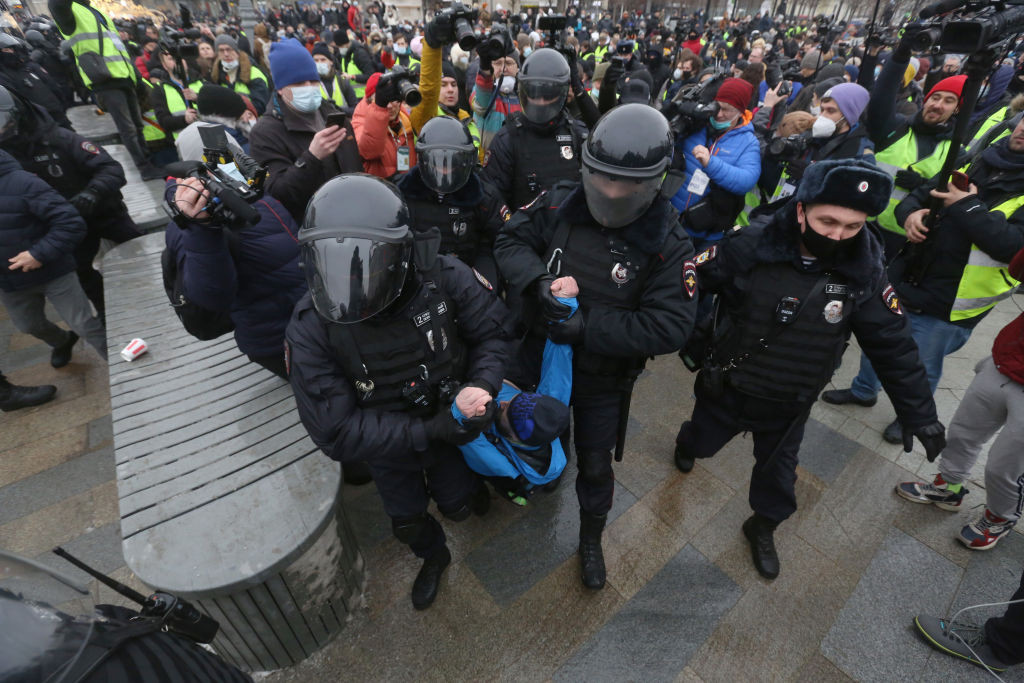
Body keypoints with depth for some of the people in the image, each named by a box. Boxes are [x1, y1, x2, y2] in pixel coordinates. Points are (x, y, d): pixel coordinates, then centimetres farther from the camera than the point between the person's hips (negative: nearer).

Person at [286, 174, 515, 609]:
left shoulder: (443, 279, -31)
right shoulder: (310, 330, -31)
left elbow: (492, 331, -16)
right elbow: (337, 432, -29)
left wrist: (482, 384, -35)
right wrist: (425, 432, -37)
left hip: (450, 422, -1)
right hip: (389, 448, 1)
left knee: (457, 505, 23)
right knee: (407, 519, 27)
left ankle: (472, 491, 62)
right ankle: (433, 557, 63)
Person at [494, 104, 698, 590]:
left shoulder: (669, 246, -19)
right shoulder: (559, 204, -12)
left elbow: (669, 328, -24)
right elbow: (510, 240, -5)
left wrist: (588, 327, -31)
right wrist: (539, 280, -27)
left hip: (603, 375, -1)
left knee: (595, 465, 16)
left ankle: (591, 539, 46)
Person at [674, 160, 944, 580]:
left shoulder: (864, 273, -14)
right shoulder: (749, 246, -25)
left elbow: (893, 345, -5)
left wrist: (920, 414, 0)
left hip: (789, 404, 2)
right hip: (726, 387, -2)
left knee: (777, 469, 21)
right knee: (703, 442, 23)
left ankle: (762, 528, 50)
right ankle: (686, 444, 61)